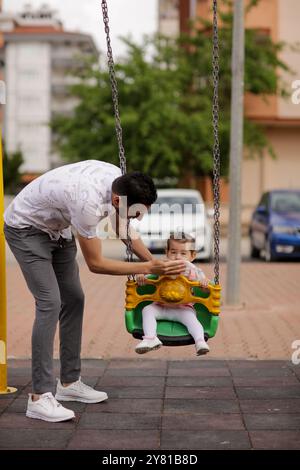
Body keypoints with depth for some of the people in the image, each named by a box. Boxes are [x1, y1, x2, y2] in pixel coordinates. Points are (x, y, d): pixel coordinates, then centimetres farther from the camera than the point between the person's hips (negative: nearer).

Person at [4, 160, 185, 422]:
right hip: (26, 229, -9)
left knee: (74, 299, 7)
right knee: (49, 303, -19)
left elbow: (123, 230, 6)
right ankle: (40, 397, -18)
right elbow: (95, 263, -28)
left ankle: (69, 383, 16)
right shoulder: (88, 201, -39)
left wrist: (155, 262, -1)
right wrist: (148, 269, -27)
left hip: (56, 228, 9)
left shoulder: (119, 180, -13)